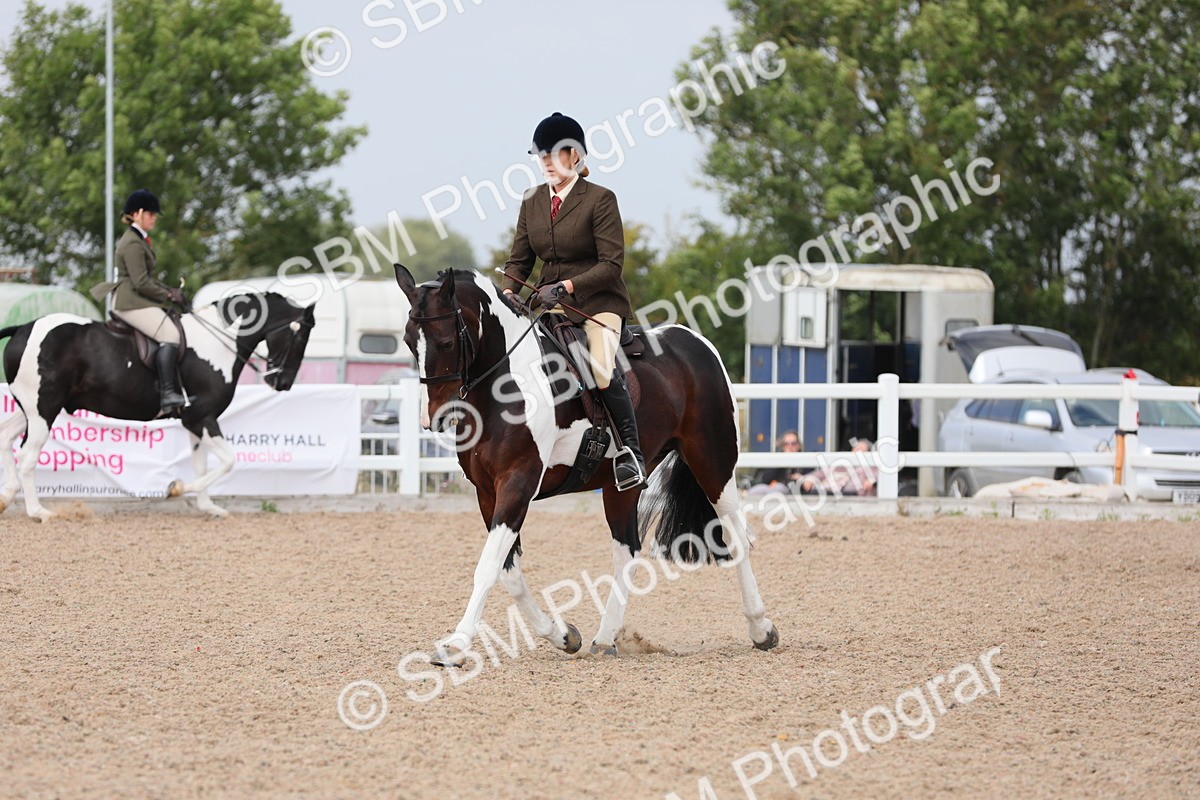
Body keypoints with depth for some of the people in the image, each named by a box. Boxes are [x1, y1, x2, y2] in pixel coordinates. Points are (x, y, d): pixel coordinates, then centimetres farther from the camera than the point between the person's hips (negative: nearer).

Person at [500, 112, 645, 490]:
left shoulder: (600, 199, -9)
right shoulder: (532, 201, 9)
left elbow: (610, 264, -14)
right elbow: (519, 260, 11)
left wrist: (567, 286, -26)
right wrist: (507, 293, -10)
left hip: (597, 302, -6)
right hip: (549, 302, 6)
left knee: (602, 369, -28)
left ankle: (631, 452, -16)